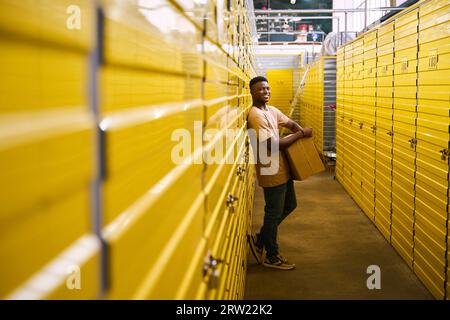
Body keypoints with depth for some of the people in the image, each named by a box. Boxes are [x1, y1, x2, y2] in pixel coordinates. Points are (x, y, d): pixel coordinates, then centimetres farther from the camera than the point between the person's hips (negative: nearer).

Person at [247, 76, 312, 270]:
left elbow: (290, 123, 21)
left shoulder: (271, 110, 9)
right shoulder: (255, 115, -20)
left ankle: (260, 240, 30)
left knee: (289, 205, 20)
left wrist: (302, 131, -2)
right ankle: (271, 256, 20)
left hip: (282, 169, 9)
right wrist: (300, 134, -19)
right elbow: (272, 145, -26)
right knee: (274, 213, 3)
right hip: (271, 172, -9)